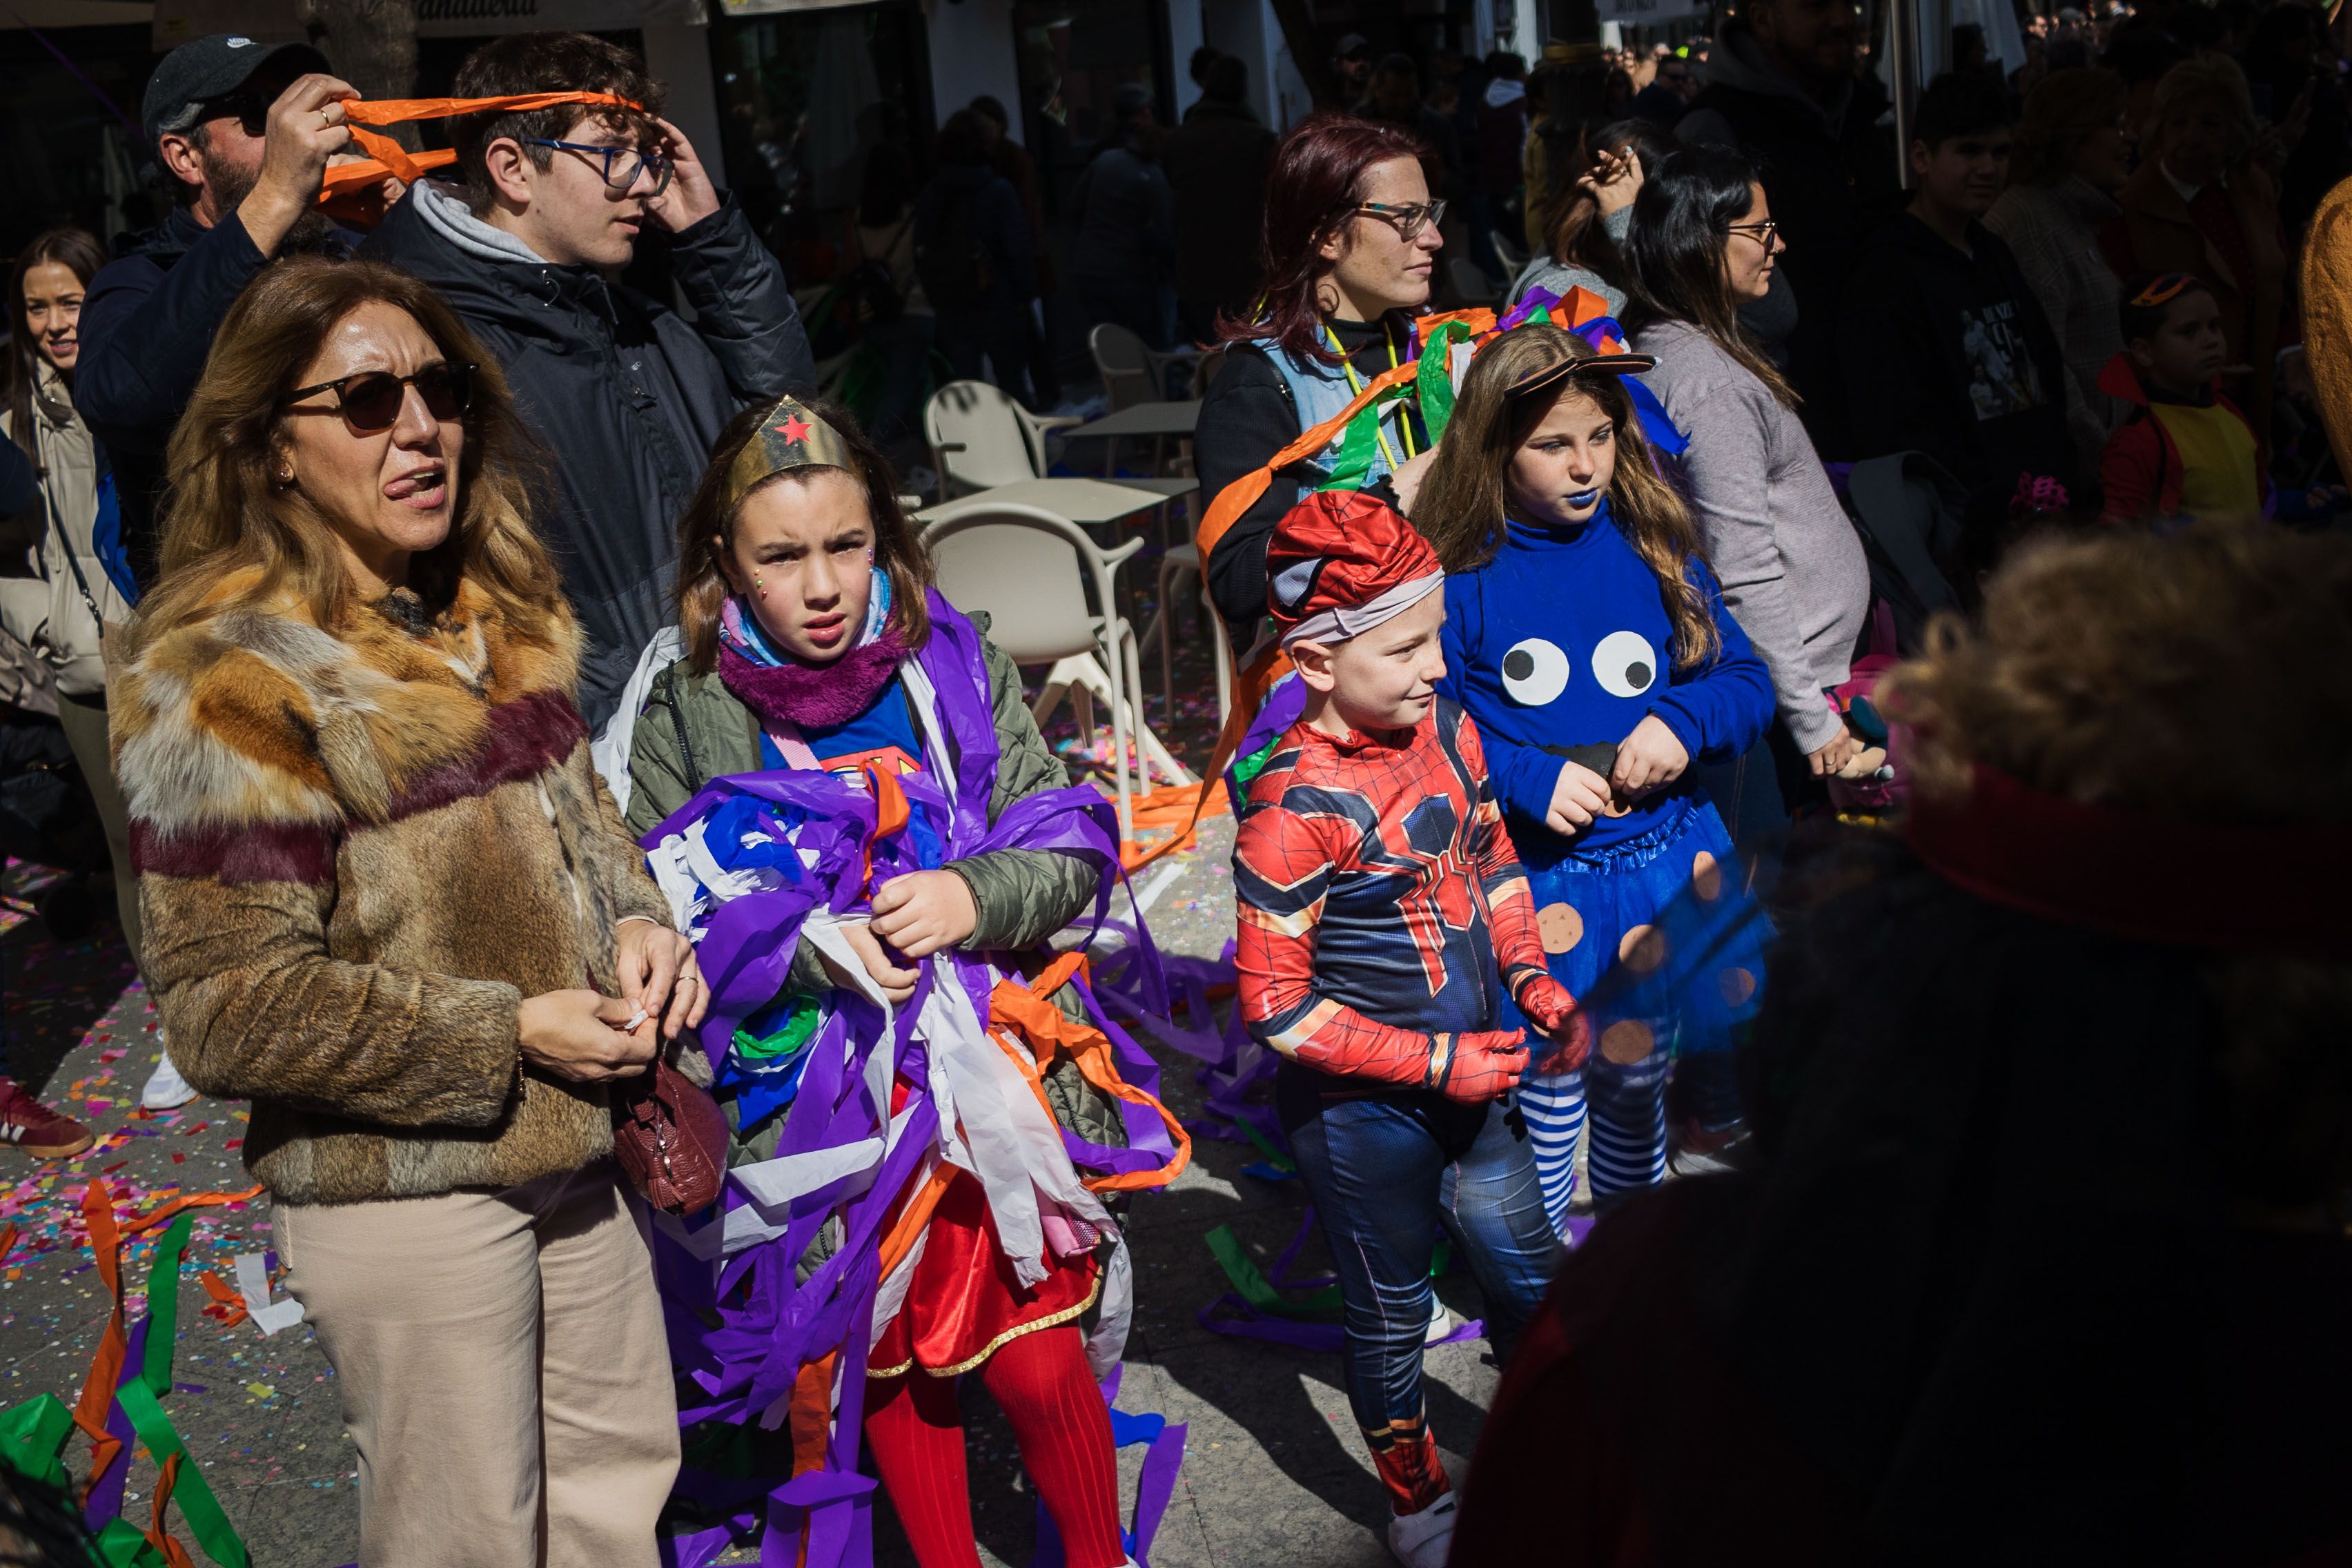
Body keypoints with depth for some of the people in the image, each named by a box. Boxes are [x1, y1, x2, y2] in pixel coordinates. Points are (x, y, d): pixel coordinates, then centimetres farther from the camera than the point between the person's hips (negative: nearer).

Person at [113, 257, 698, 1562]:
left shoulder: (498, 620, 7)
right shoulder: (224, 678, -17)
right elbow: (226, 1006, -19)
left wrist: (638, 924, -1)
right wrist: (507, 1035, -20)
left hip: (572, 1148, 7)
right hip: (401, 1191, -7)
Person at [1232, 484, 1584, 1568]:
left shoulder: (1448, 729, -6)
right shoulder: (1296, 809, -27)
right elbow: (1276, 1007, -22)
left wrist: (1533, 983, -1)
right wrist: (1437, 1063, -20)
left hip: (1475, 1075, 6)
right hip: (1363, 1113, -6)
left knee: (1528, 1276, 22)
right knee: (1391, 1315, 16)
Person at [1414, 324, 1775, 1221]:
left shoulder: (1652, 551, 5)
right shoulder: (1459, 579, -7)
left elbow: (1748, 681, 8)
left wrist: (1682, 720, -12)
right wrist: (1526, 780, -20)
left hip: (1669, 851, 3)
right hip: (1537, 877, -3)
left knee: (1634, 1076, 12)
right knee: (1548, 1080, 6)